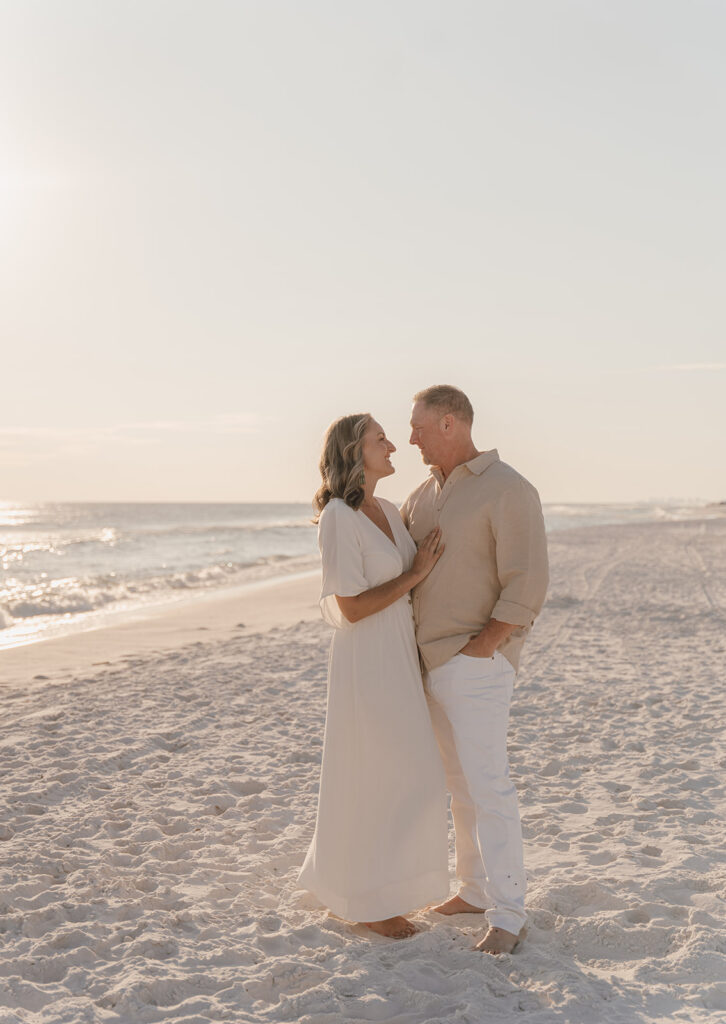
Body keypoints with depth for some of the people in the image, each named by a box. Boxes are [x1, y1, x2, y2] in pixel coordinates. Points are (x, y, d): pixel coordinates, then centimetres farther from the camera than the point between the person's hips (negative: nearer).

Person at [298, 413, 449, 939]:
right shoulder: (338, 518, -16)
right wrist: (416, 573, -16)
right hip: (366, 660, -9)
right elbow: (352, 607, -19)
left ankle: (343, 876, 32)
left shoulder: (389, 511, 9)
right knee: (377, 782, 0)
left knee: (397, 774, 16)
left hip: (401, 657, 9)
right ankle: (369, 902, 17)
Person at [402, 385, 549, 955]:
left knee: (488, 785, -7)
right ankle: (475, 890, 26)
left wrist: (474, 651, -18)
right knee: (460, 781, 14)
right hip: (432, 663, 8)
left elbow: (527, 587, -18)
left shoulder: (509, 490, -13)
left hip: (478, 661, -8)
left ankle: (509, 915, 1)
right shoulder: (425, 495, 13)